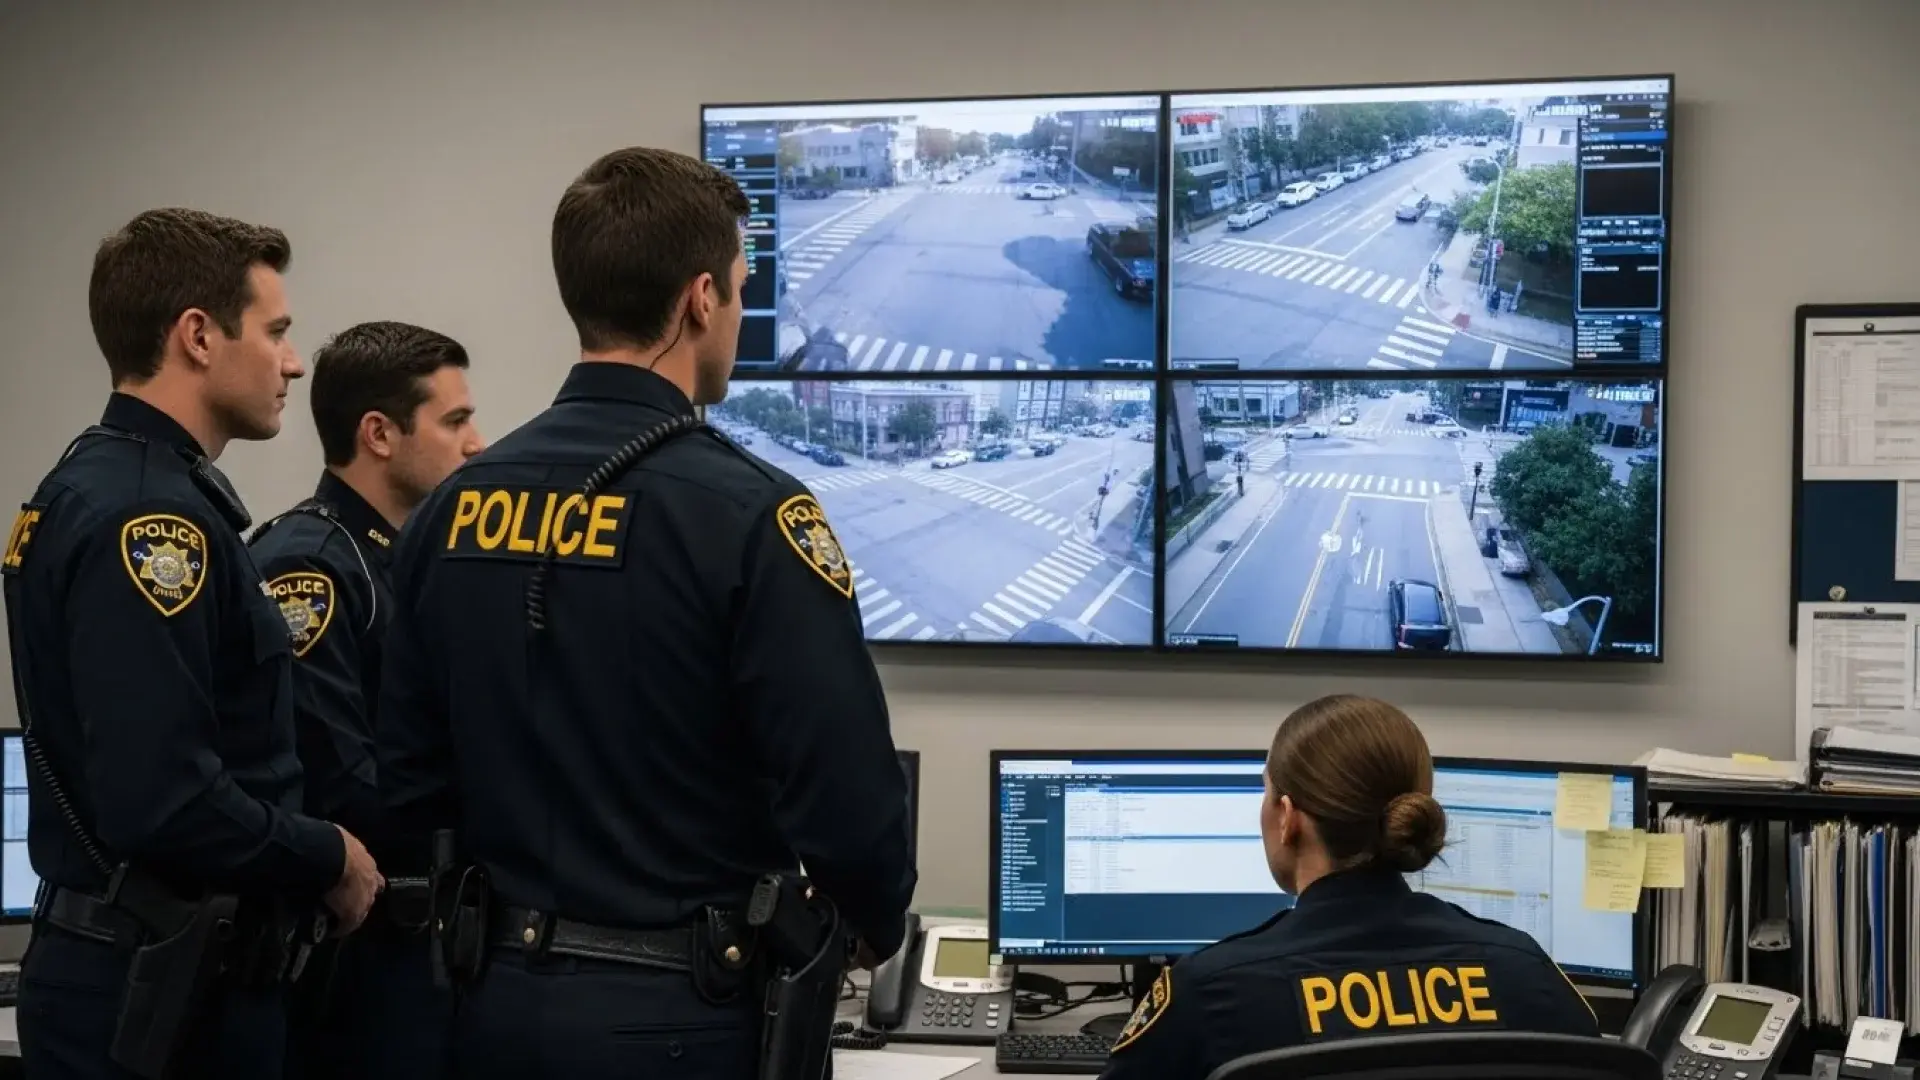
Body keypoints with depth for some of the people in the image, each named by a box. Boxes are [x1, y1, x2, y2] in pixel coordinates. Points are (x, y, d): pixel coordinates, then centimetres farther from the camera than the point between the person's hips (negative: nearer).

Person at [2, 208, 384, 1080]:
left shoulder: (98, 484, 12)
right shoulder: (149, 515, -20)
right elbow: (164, 802, -28)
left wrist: (298, 854, 11)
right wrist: (328, 859, -14)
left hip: (130, 963, 10)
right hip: (156, 986, -10)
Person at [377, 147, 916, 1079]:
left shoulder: (452, 509, 2)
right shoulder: (745, 512, -17)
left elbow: (409, 780, 8)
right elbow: (844, 789, -18)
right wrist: (879, 926, 1)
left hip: (501, 999, 6)